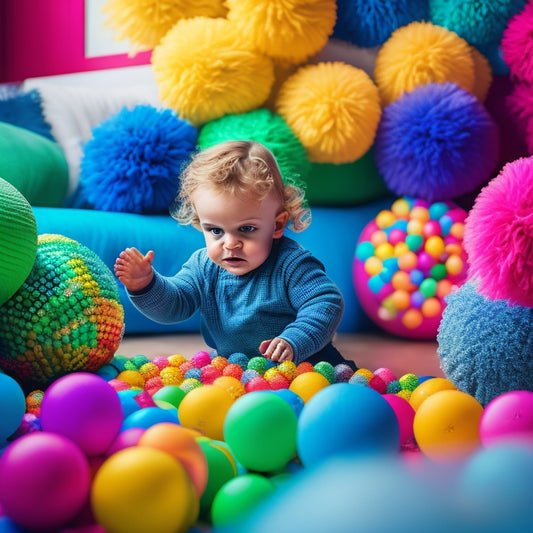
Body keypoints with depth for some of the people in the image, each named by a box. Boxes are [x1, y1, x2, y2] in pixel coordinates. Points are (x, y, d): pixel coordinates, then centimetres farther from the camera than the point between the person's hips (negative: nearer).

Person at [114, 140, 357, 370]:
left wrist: (294, 342, -34)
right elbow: (173, 304, -1)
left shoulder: (291, 263, -18)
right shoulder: (203, 266, -2)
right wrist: (146, 285, -21)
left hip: (303, 365, -3)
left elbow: (328, 303, -21)